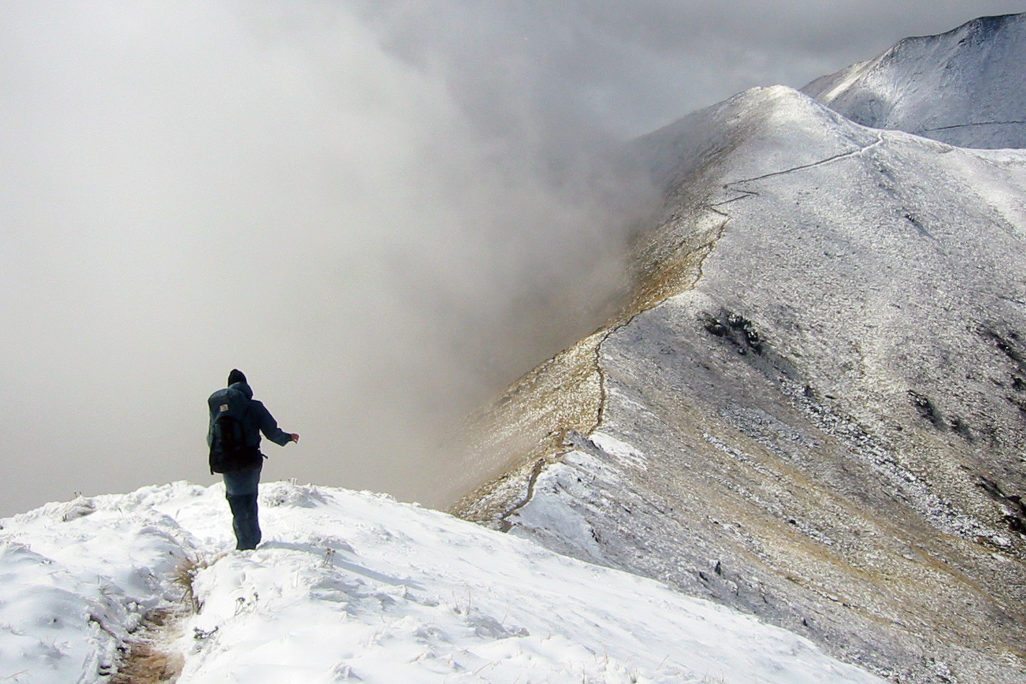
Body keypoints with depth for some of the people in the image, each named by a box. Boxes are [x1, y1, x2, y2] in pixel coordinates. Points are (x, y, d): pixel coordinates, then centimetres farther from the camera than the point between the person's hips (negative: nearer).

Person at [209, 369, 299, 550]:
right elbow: (272, 432, -7)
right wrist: (287, 438, 13)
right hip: (251, 462, 0)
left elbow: (212, 439, 4)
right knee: (250, 502, 20)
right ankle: (254, 540, 30)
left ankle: (245, 545, 11)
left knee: (239, 507, 10)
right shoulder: (255, 407, -7)